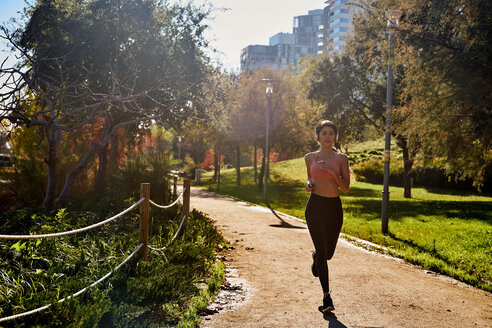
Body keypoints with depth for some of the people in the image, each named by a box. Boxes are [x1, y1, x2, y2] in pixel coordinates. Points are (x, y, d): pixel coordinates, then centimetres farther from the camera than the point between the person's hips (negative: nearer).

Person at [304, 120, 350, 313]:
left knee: (328, 253, 13)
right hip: (315, 206, -1)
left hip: (334, 207, 1)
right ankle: (326, 297, -7)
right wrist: (308, 185, 1)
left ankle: (315, 257, 51)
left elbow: (346, 188, -4)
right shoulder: (310, 158, 5)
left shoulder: (341, 158, 1)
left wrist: (332, 171, -17)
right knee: (322, 250, -11)